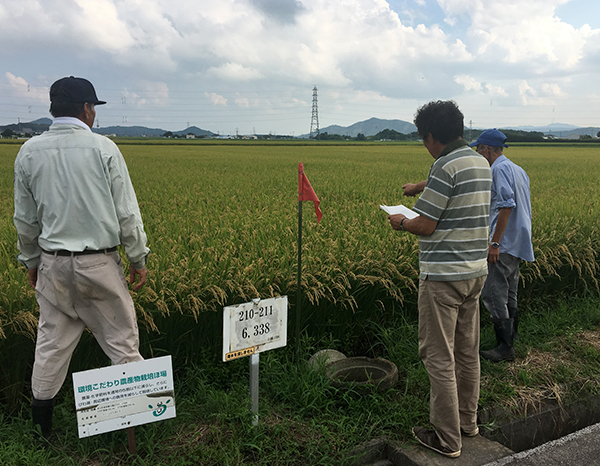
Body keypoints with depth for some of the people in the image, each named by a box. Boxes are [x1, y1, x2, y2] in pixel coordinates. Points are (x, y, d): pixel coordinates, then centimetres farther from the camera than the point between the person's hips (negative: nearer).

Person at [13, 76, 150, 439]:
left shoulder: (30, 152, 2)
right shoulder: (103, 148, -9)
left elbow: (25, 218, 9)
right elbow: (127, 213, -8)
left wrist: (31, 261, 21)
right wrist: (139, 259, 1)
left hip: (53, 263, 4)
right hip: (100, 263, -4)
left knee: (52, 342, 15)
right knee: (121, 339, 8)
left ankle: (41, 421, 26)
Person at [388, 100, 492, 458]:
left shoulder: (445, 167, -18)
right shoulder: (482, 164, 9)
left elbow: (426, 226, -17)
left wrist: (401, 223, 3)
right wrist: (421, 187, 43)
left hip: (443, 276, -9)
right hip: (476, 272, 9)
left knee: (439, 358, 1)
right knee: (468, 352, 19)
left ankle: (447, 438, 11)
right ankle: (468, 421, 34)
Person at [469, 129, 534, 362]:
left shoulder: (500, 169, -14)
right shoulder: (518, 170, 17)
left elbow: (507, 205, -24)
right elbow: (524, 207, 20)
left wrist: (495, 242, -24)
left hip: (505, 244, -10)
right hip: (518, 244, 10)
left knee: (493, 293, -8)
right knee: (509, 294, 19)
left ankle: (505, 346, -4)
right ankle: (511, 335, 30)